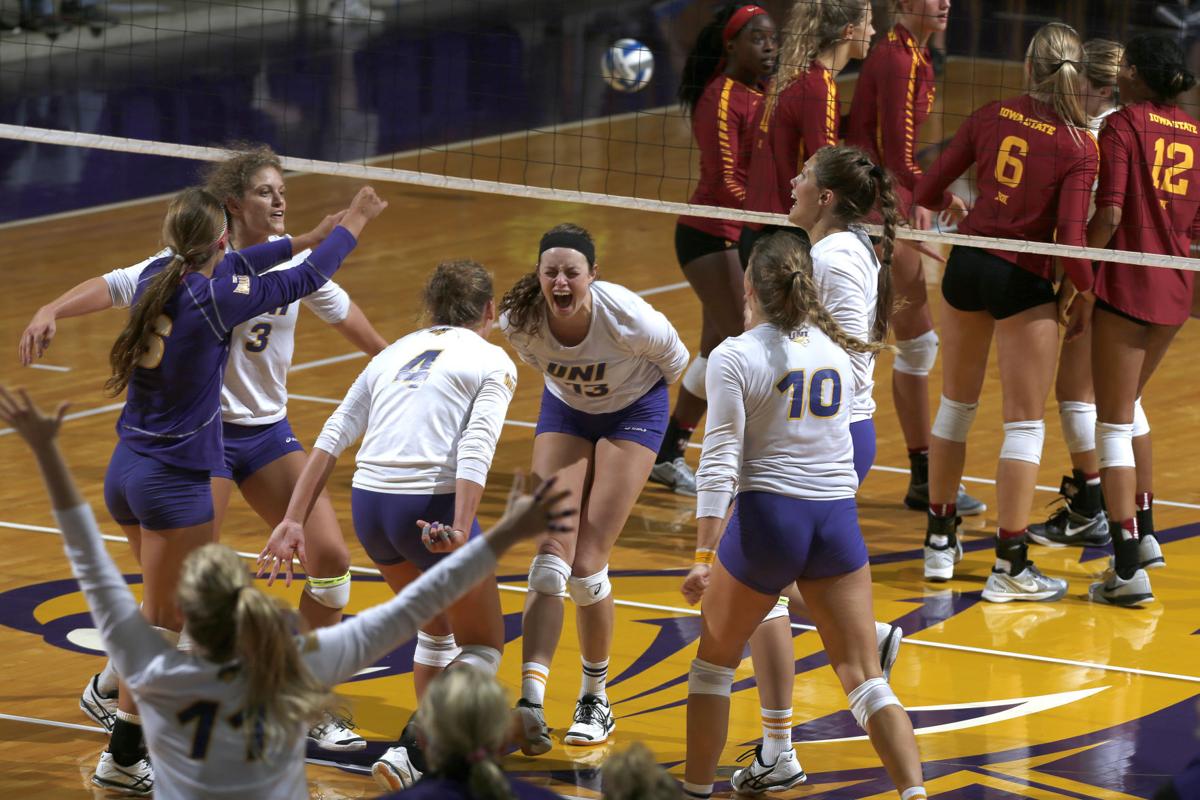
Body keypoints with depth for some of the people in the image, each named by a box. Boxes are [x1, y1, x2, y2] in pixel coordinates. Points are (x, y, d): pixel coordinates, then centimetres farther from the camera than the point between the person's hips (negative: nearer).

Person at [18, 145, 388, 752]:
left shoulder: (295, 261, 1)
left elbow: (340, 311, 20)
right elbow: (119, 285, -25)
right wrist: (53, 310, -42)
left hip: (269, 431, 6)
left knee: (331, 556, -5)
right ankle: (108, 685, 17)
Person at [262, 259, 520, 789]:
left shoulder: (395, 353, 20)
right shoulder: (492, 362, 5)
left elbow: (331, 439, 12)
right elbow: (476, 448, -12)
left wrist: (294, 521, 10)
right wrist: (460, 530, -23)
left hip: (368, 506, 5)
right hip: (432, 505, -5)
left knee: (436, 628, 29)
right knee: (483, 646, 11)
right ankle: (412, 752, -7)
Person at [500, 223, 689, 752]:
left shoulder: (626, 316, -34)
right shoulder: (519, 321, -26)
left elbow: (673, 360, -10)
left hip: (632, 413, -3)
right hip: (565, 410, 3)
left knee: (588, 565, -10)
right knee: (551, 555, -14)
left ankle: (596, 700, 10)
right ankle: (531, 700, -25)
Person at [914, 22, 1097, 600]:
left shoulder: (991, 118, -2)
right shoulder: (1078, 148, -12)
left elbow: (928, 191, 5)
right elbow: (1070, 240, -18)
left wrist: (950, 205, 27)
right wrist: (1083, 292, -2)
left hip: (967, 266, 4)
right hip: (1025, 282, -4)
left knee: (957, 402, 20)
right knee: (1024, 422, 3)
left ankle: (939, 541, 27)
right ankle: (1009, 563, 1)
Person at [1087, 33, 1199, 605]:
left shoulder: (1123, 127, -10)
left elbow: (1108, 216, -18)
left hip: (1128, 281, -7)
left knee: (1114, 425, -2)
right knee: (1127, 407, 27)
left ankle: (1129, 569, -6)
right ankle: (1142, 532, 31)